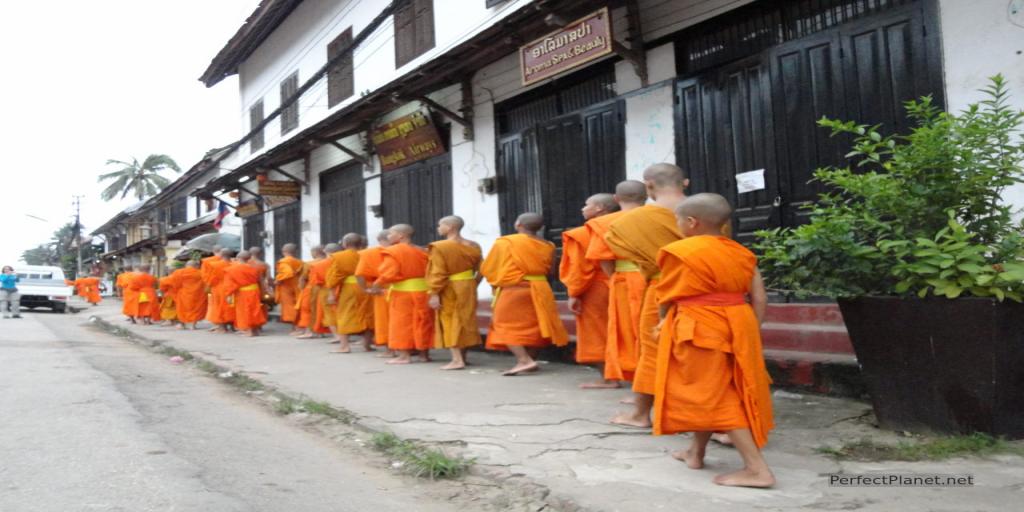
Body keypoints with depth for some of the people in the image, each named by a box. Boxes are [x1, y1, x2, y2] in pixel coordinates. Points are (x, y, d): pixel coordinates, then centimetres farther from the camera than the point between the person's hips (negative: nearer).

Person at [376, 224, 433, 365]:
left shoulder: (392, 252, -9)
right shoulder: (422, 251, 10)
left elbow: (389, 273, -16)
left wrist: (377, 285, -4)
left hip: (402, 293, -6)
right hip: (424, 291, 6)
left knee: (402, 324, 2)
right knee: (422, 323, 11)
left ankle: (404, 355, 3)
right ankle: (424, 354, 16)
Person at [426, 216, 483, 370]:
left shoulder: (439, 247, -13)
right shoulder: (474, 246, 5)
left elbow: (438, 273, -16)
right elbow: (480, 270, 8)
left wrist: (434, 294, -14)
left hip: (448, 289, -6)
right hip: (468, 287, 6)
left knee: (450, 323, 1)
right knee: (465, 321, 14)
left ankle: (457, 360, -4)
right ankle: (462, 356, 24)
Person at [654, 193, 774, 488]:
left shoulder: (679, 252, -8)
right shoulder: (742, 254, 8)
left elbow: (666, 297, 0)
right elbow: (760, 299, 6)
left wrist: (664, 324, 17)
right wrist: (751, 332, 14)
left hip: (698, 331, -7)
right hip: (737, 327, 7)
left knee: (717, 397, -3)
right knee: (710, 393, 20)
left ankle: (757, 469, -6)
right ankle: (696, 452, 34)